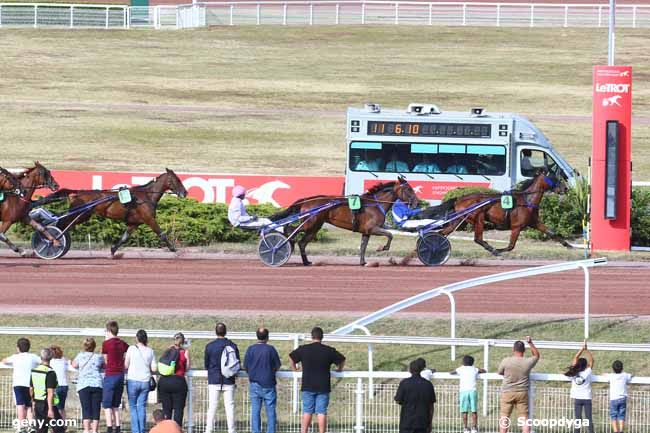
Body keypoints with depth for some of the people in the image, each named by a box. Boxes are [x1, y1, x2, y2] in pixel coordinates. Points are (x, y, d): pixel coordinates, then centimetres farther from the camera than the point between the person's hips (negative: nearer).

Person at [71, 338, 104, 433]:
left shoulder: (80, 356, 7)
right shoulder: (99, 357, 7)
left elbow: (74, 365, 24)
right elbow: (105, 367, 24)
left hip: (83, 385, -1)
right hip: (97, 385, 1)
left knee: (86, 409, -3)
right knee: (96, 410, 2)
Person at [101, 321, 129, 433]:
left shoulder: (106, 343, -9)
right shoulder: (123, 344, 7)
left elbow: (106, 361, -1)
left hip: (110, 376, -6)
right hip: (121, 376, 6)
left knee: (107, 405, -1)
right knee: (116, 405, 14)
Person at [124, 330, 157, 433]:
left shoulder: (132, 349, -6)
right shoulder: (150, 351, 3)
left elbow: (125, 366, -5)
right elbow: (154, 369, 4)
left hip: (133, 381, -3)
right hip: (145, 382, 3)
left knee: (133, 406, 5)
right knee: (142, 407, 8)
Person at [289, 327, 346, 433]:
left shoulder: (303, 349, 0)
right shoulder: (329, 351, -1)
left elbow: (291, 357, 14)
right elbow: (342, 360, 10)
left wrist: (294, 369, 30)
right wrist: (339, 369, 28)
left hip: (308, 386, 0)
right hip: (323, 387, 0)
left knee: (307, 412, 5)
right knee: (322, 413, 0)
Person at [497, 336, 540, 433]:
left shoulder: (506, 361, -9)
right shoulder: (528, 362, -7)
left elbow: (499, 372, 9)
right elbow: (536, 355, 15)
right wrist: (530, 343, 16)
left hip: (507, 393, -1)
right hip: (522, 393, 1)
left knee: (504, 417, 6)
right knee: (524, 418, 3)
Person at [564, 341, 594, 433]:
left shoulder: (574, 373, -4)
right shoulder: (587, 373, -9)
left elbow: (576, 358, 2)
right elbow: (591, 360, -2)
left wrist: (582, 349, 1)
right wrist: (586, 350, -5)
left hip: (577, 398, 1)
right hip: (587, 398, -1)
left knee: (578, 419, 1)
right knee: (589, 419, 1)